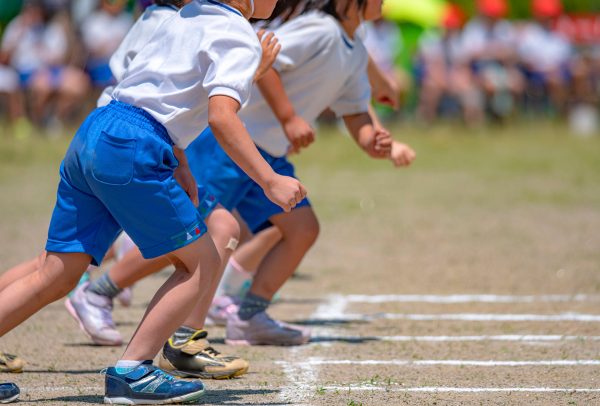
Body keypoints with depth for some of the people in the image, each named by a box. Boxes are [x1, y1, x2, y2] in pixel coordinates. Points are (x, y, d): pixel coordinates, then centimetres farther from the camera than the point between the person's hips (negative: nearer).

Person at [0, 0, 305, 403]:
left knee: (57, 278, 9)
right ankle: (131, 372, -3)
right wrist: (269, 180, -22)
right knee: (201, 262, 3)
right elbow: (221, 116, -19)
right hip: (130, 152, -8)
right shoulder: (238, 37, -4)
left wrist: (178, 165, 29)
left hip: (91, 133, 8)